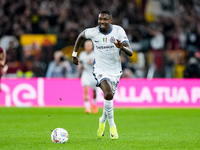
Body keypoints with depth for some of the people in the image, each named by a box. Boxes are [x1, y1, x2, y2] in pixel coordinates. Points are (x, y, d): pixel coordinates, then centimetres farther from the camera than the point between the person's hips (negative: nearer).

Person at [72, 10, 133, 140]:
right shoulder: (93, 32, -11)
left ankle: (103, 121, 44)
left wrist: (122, 47, -40)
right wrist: (74, 54, 15)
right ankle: (112, 125, -9)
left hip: (115, 71, 2)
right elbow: (81, 36, 14)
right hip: (100, 69, -2)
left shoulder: (119, 31, -13)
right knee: (108, 94, -26)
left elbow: (130, 53, -18)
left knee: (109, 98, 13)